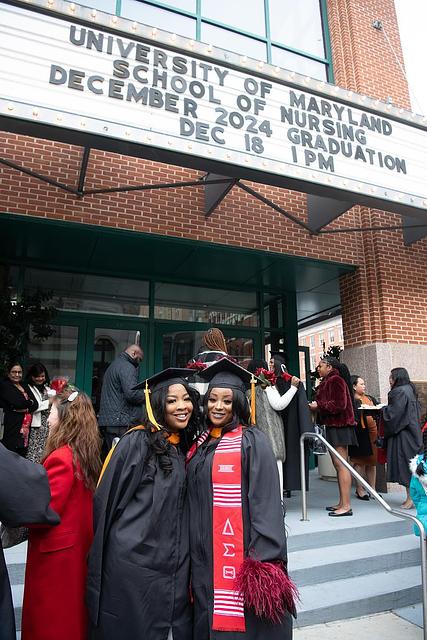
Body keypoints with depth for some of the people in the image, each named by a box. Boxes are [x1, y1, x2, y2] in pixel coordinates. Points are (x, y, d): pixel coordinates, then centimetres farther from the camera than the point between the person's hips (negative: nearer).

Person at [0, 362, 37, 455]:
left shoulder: (24, 385, 16)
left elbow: (35, 404, 6)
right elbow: (17, 403, -14)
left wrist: (25, 409, -10)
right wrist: (29, 402, 2)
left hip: (26, 425, 5)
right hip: (12, 424, -5)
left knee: (23, 452, 4)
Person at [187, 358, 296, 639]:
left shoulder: (252, 441, -12)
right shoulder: (201, 443, 8)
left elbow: (266, 500, -16)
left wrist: (264, 560, -20)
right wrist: (195, 555, 16)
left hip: (240, 555, -6)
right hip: (205, 557, 6)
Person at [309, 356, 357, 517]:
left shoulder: (336, 380, -12)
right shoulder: (328, 382, 19)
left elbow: (339, 404, -20)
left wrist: (319, 405, -13)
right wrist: (316, 405, 10)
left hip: (339, 427, -11)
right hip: (334, 426, 11)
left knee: (341, 464, -10)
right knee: (338, 465, 12)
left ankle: (346, 505, -7)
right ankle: (342, 503, 19)